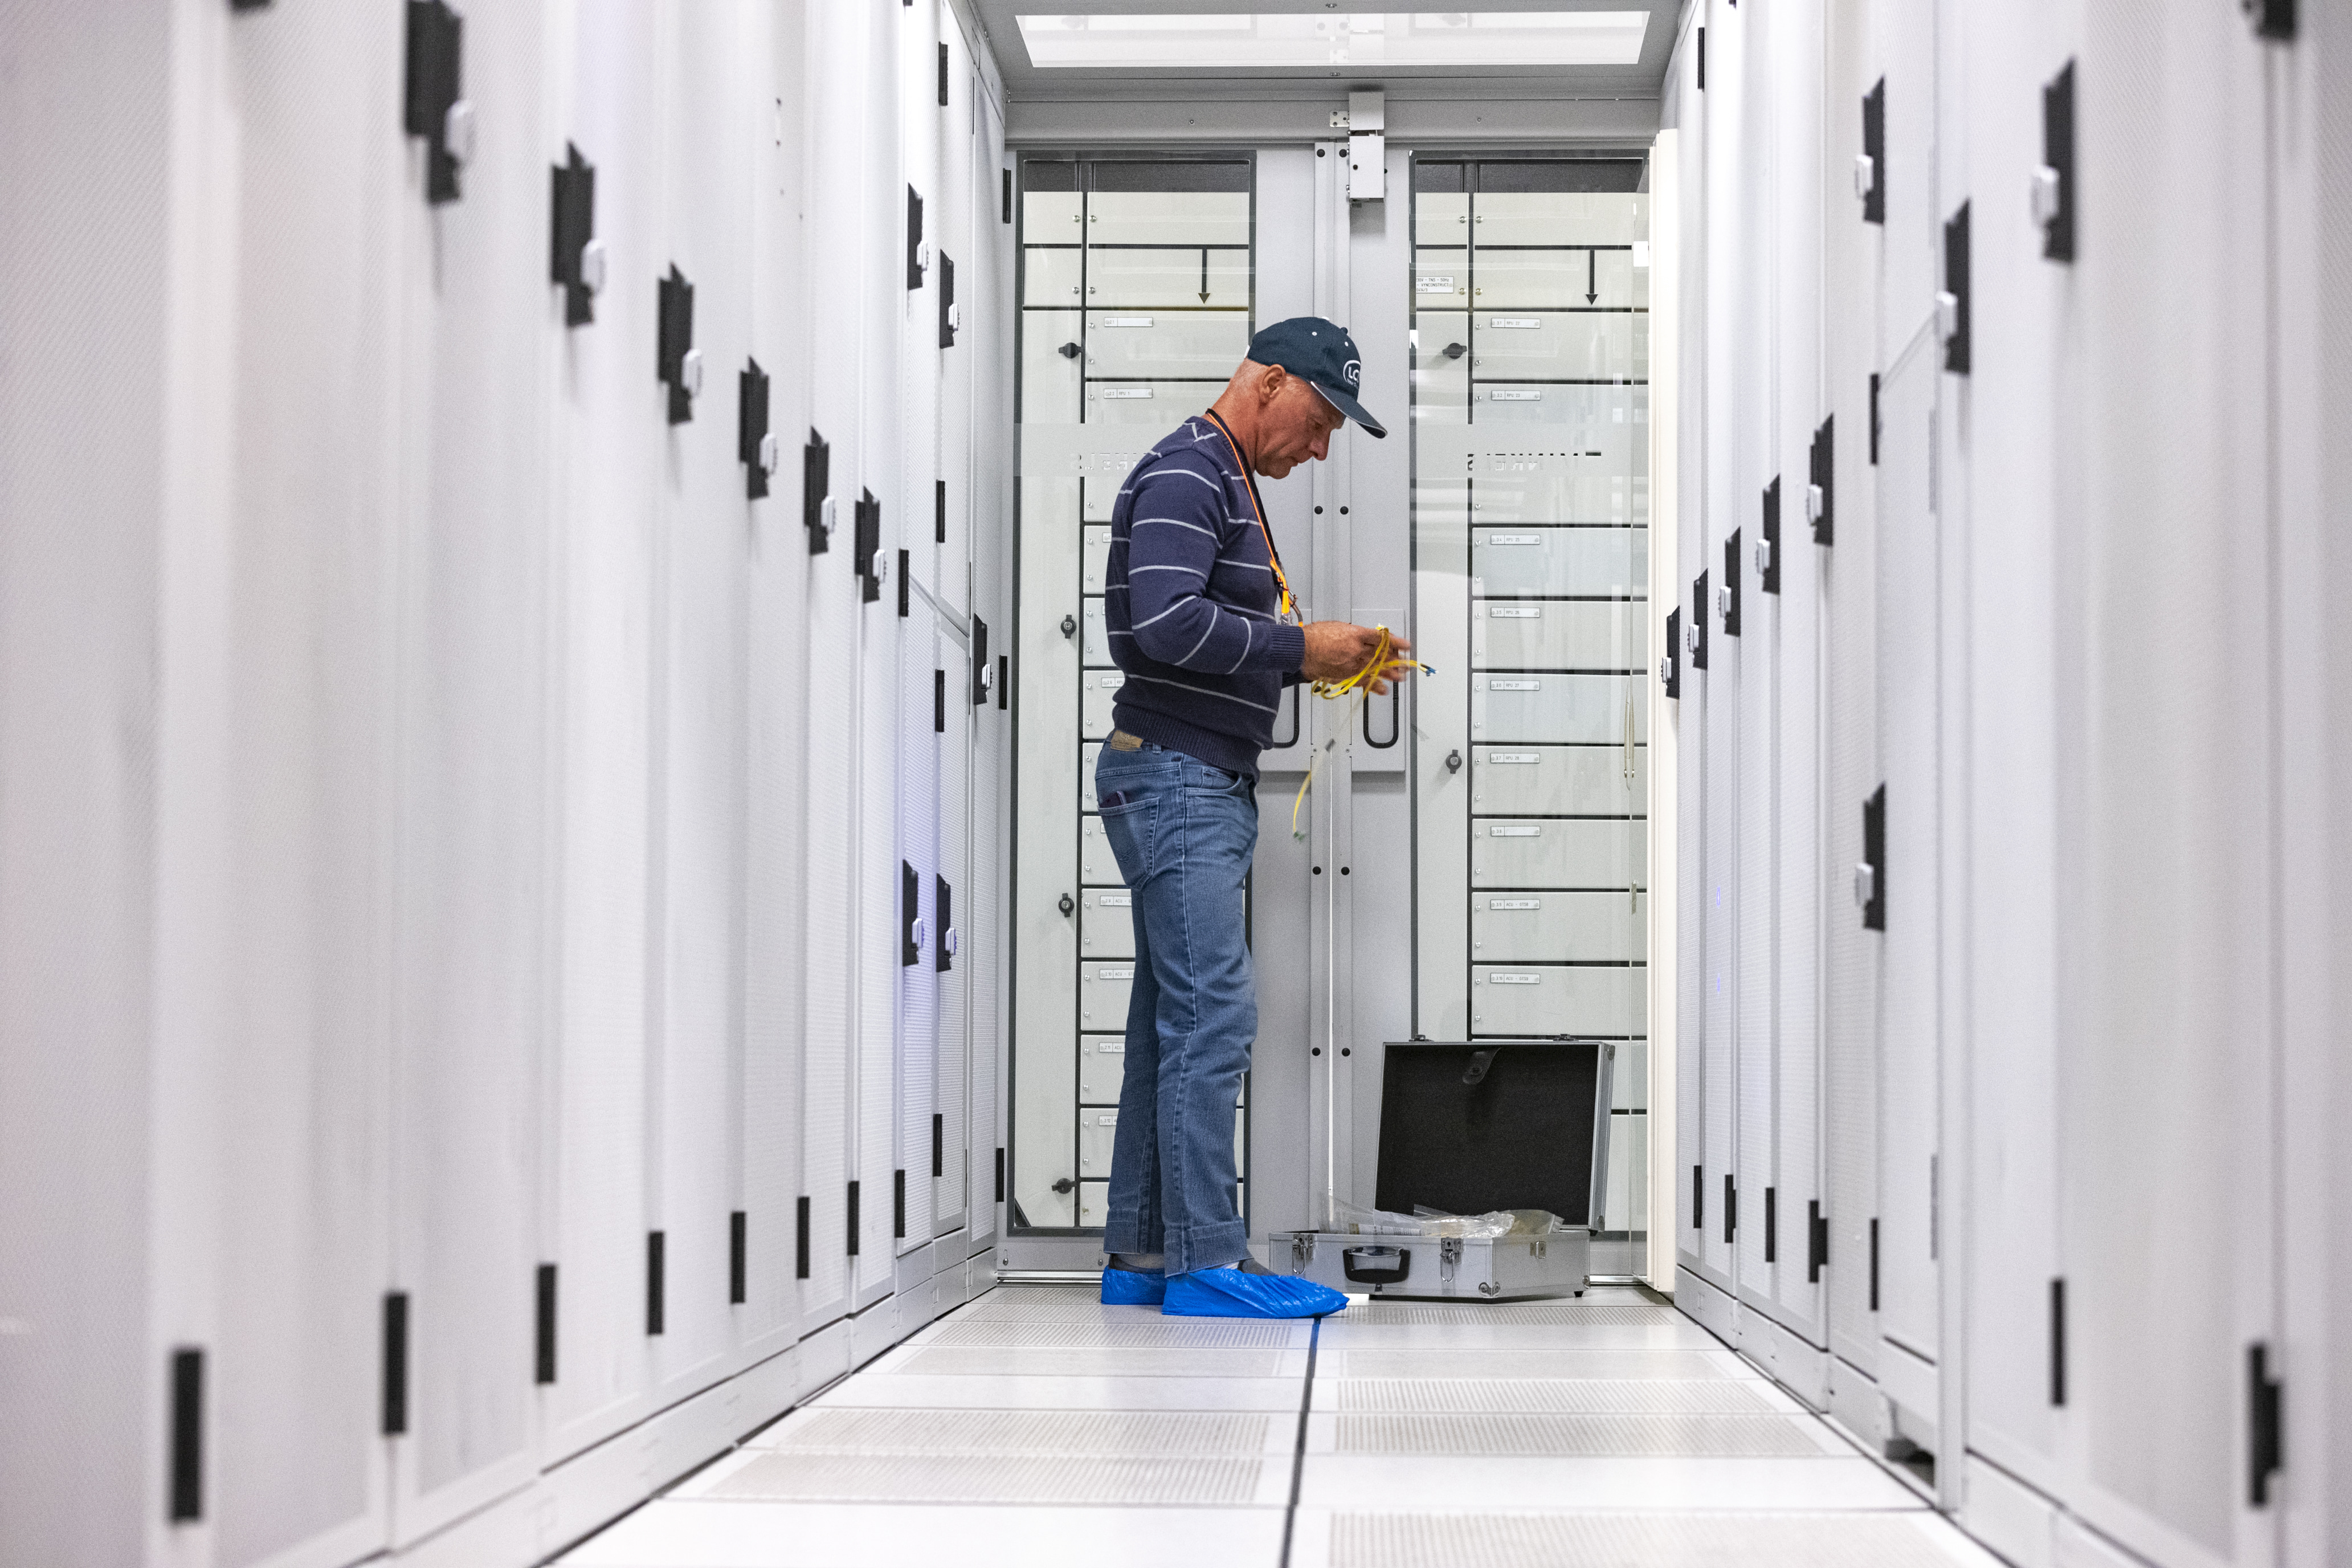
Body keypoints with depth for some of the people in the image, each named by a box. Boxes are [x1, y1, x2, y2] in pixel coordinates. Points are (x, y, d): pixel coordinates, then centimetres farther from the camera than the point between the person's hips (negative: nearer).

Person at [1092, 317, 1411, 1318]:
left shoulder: (1229, 485, 22)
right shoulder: (1186, 474, -11)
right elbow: (1166, 623, -24)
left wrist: (1318, 663, 10)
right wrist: (1301, 648, -16)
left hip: (1204, 784, 11)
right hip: (1176, 775, -11)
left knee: (1174, 1023, 10)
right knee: (1211, 1015, -11)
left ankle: (1141, 1253, 13)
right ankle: (1203, 1260, -10)